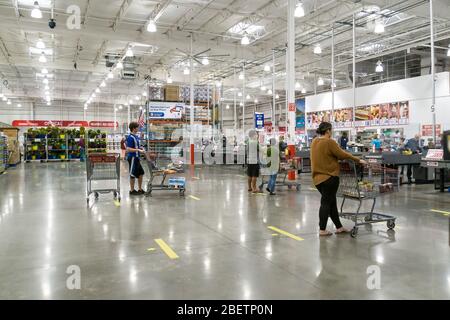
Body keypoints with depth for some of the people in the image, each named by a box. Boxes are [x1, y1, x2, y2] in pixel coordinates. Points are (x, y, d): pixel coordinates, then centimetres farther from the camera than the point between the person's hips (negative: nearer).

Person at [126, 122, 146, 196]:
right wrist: (138, 150, -24)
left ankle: (140, 189, 24)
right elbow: (129, 149, -22)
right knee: (133, 174, 1)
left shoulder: (136, 136, 11)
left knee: (141, 173, 14)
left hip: (136, 158, 10)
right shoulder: (130, 137, -17)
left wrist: (140, 148, 7)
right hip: (132, 157, -10)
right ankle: (132, 190, 12)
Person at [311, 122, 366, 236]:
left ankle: (339, 227, 22)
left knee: (331, 202, 14)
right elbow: (342, 154, -15)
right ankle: (322, 229, 5)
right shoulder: (329, 142, -14)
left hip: (318, 177, 8)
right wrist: (358, 160, -5)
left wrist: (335, 158, 24)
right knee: (326, 202, 0)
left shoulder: (314, 142, 10)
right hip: (329, 177, -8)